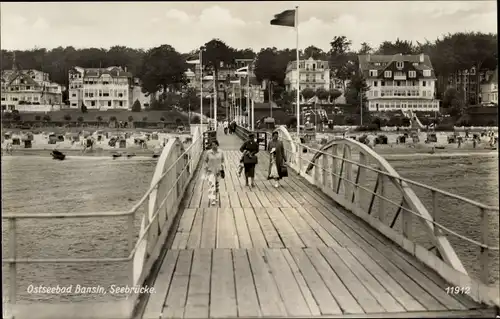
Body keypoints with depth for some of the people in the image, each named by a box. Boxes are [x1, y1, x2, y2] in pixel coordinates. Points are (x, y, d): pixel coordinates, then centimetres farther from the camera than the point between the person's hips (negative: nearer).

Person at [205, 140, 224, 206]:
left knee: (217, 185, 14)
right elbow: (206, 161, 3)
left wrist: (222, 169, 5)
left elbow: (222, 161, 8)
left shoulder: (220, 152, -3)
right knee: (211, 185, -13)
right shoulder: (208, 153, -8)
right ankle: (212, 200, -15)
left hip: (218, 171, 3)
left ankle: (216, 198, 32)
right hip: (210, 171, -3)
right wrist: (206, 169, 0)